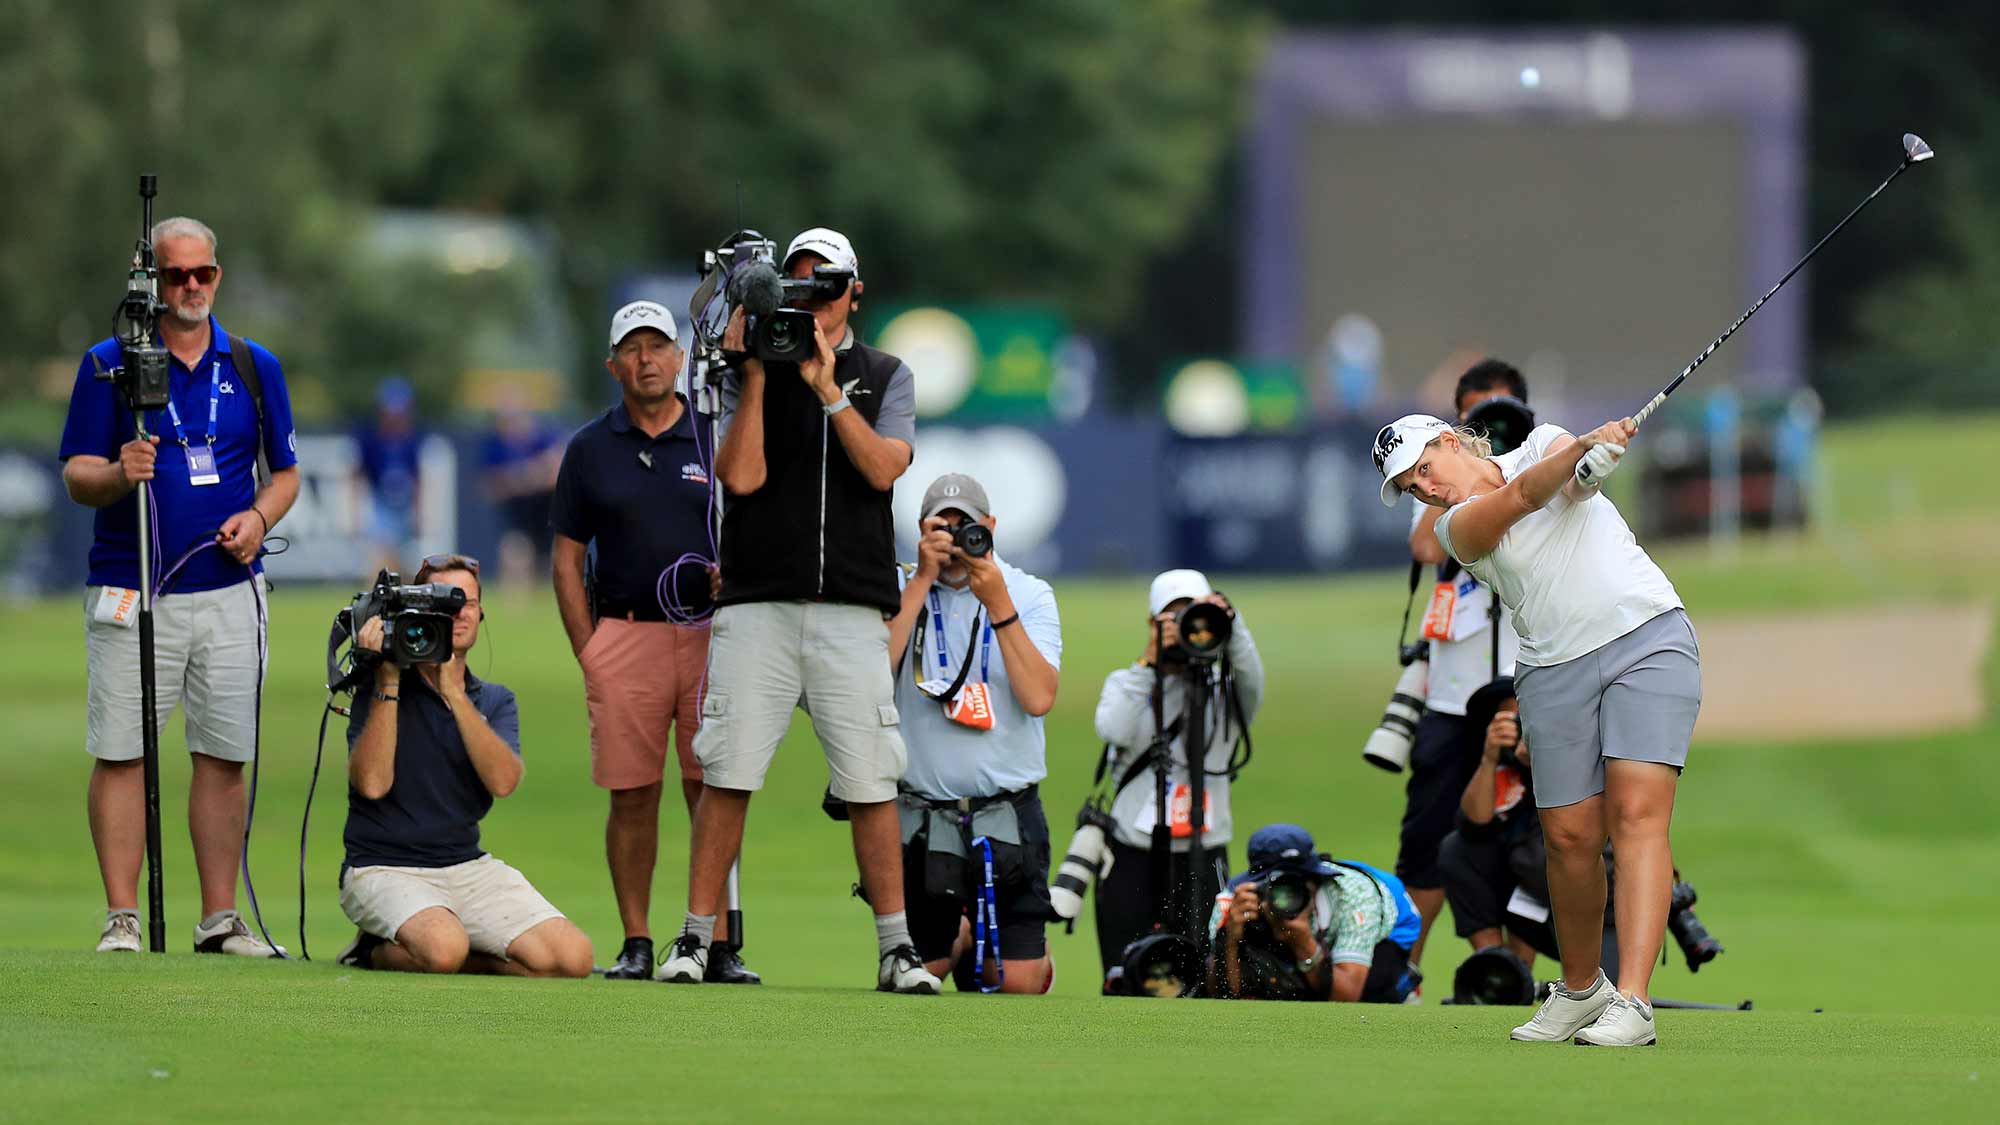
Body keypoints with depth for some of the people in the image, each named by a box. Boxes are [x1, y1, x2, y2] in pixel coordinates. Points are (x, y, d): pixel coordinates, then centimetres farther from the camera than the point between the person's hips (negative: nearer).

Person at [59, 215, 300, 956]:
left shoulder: (254, 368, 12)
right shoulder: (108, 365, 2)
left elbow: (284, 471, 17)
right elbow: (77, 476, -1)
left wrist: (259, 517, -4)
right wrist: (119, 474, -23)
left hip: (228, 589, 3)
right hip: (131, 590, -3)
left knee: (224, 757, 3)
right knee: (121, 754, -5)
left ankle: (220, 919, 7)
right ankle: (121, 918, -2)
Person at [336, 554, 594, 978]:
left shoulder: (494, 700, 10)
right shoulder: (379, 690, -1)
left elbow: (503, 781, -11)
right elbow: (372, 783, -17)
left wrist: (454, 692, -17)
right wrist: (388, 683, -17)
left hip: (468, 866, 5)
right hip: (385, 869, -5)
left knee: (572, 957, -16)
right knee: (444, 949, -37)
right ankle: (376, 950, 1)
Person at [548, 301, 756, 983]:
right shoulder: (591, 448, 9)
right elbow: (567, 560, 10)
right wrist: (588, 653, 1)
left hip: (710, 636, -1)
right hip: (624, 636, 1)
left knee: (713, 793, -4)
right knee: (632, 795, 0)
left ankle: (719, 945, -1)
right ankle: (635, 943, 6)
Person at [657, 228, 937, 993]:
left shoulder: (886, 377, 12)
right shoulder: (751, 373, 9)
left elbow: (884, 468, -5)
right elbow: (742, 476, -5)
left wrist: (827, 388, -13)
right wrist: (754, 375, -9)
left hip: (852, 611, 0)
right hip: (758, 606, 0)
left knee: (870, 784, -3)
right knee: (727, 775, -5)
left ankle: (896, 949, 2)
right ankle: (696, 938, 1)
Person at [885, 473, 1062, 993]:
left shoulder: (1030, 595, 0)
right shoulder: (899, 593, 2)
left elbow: (1039, 698, -14)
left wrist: (997, 602, -18)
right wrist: (923, 579, -16)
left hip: (1008, 815, -1)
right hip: (920, 816, 1)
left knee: (1018, 981, -4)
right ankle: (959, 937, 40)